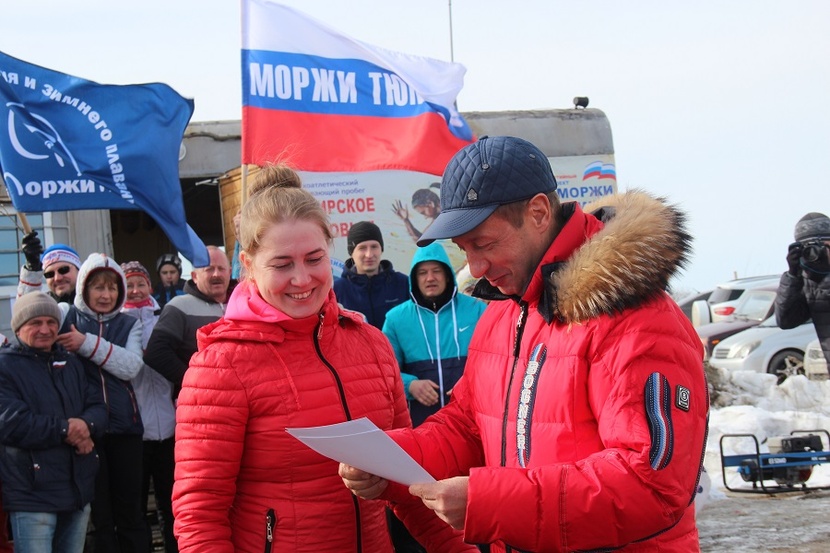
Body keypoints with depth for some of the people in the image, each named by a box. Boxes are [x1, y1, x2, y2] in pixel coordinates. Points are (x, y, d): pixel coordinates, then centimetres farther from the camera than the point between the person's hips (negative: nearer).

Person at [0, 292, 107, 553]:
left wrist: (86, 425, -14)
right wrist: (64, 430, -15)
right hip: (33, 494, -7)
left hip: (79, 490, 7)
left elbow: (98, 407, 10)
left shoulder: (71, 363, 17)